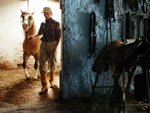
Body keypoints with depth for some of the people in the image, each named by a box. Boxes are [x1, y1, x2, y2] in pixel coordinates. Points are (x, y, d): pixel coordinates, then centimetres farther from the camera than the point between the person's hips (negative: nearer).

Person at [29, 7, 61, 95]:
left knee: (52, 64, 8)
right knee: (42, 64, -6)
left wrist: (56, 46, -15)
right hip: (43, 45, 4)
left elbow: (59, 36, -6)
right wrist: (33, 37, 8)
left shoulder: (56, 24, -4)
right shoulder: (43, 24, 9)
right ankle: (44, 85, -6)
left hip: (52, 45, -4)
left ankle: (52, 80, 30)